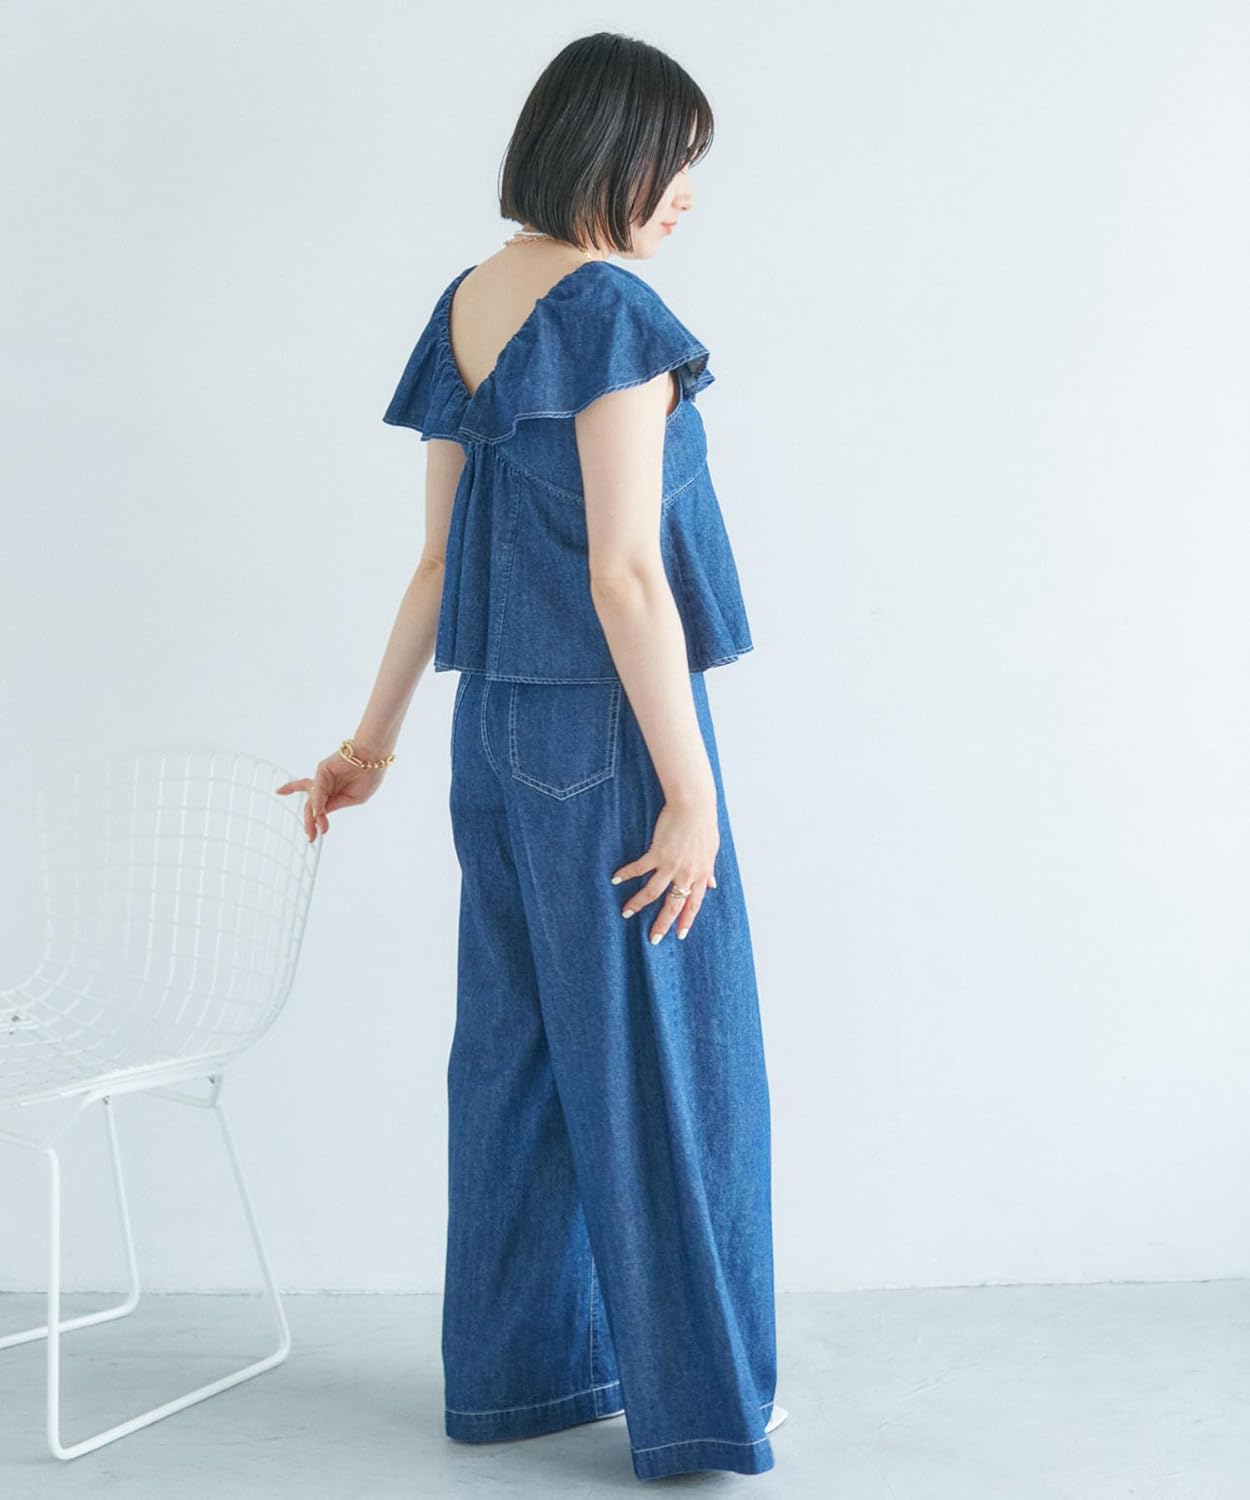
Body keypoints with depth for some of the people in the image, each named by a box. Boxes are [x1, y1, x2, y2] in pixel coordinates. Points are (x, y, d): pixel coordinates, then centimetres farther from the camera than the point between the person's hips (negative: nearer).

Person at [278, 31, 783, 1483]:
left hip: (497, 730, 8)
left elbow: (439, 556, 13)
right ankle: (699, 1403, 15)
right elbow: (624, 574, -20)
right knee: (666, 1059, 3)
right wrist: (691, 788, -17)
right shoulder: (610, 312, -15)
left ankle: (519, 1367, 27)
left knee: (519, 1048, 15)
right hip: (608, 727, -8)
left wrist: (374, 739, 19)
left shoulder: (463, 308, 10)